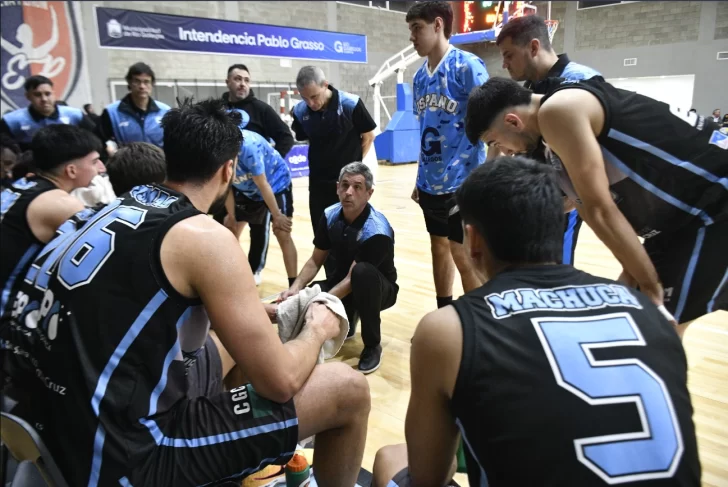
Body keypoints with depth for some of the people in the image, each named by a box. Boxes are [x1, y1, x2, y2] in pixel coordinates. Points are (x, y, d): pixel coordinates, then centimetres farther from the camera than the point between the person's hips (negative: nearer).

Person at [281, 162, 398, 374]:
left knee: (363, 272, -39)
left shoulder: (377, 231, -29)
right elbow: (316, 260, -3)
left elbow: (353, 278, -29)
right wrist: (296, 288, -20)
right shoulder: (330, 215, -11)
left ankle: (373, 346, -18)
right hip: (342, 282, 5)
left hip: (379, 288, -5)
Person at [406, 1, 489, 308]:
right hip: (430, 182, 7)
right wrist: (420, 178, 16)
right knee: (439, 248, 16)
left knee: (463, 256, -2)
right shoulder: (420, 76, 10)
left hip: (461, 180, -7)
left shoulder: (467, 66, -10)